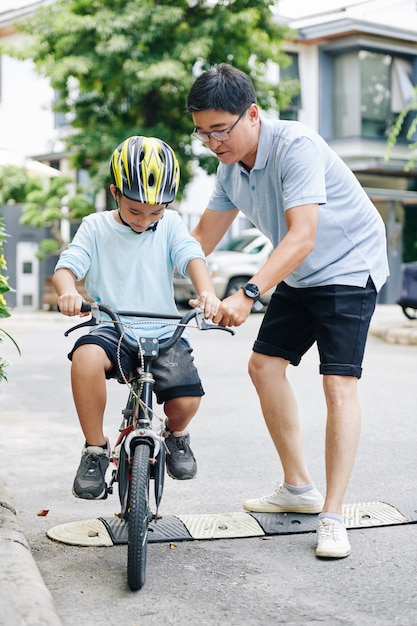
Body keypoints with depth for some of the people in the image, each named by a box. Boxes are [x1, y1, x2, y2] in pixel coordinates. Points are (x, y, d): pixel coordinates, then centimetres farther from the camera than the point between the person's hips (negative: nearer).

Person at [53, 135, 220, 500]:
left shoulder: (170, 225, 7)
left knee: (186, 399, -22)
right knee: (86, 356, -35)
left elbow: (192, 257, -9)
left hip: (163, 333, 1)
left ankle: (176, 434, 19)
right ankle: (95, 449, -15)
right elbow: (68, 265, -6)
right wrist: (68, 292, -31)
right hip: (114, 330, -1)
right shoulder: (95, 227, 5)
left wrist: (207, 294, -31)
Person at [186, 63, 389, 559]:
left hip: (348, 267, -8)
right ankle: (299, 487, 18)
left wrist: (248, 295, -46)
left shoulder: (296, 147, -28)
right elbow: (203, 236, 7)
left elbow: (302, 237, -37)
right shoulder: (230, 167, -2)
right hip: (298, 276, 9)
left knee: (339, 384, -17)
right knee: (264, 365, 6)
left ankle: (332, 518, -14)